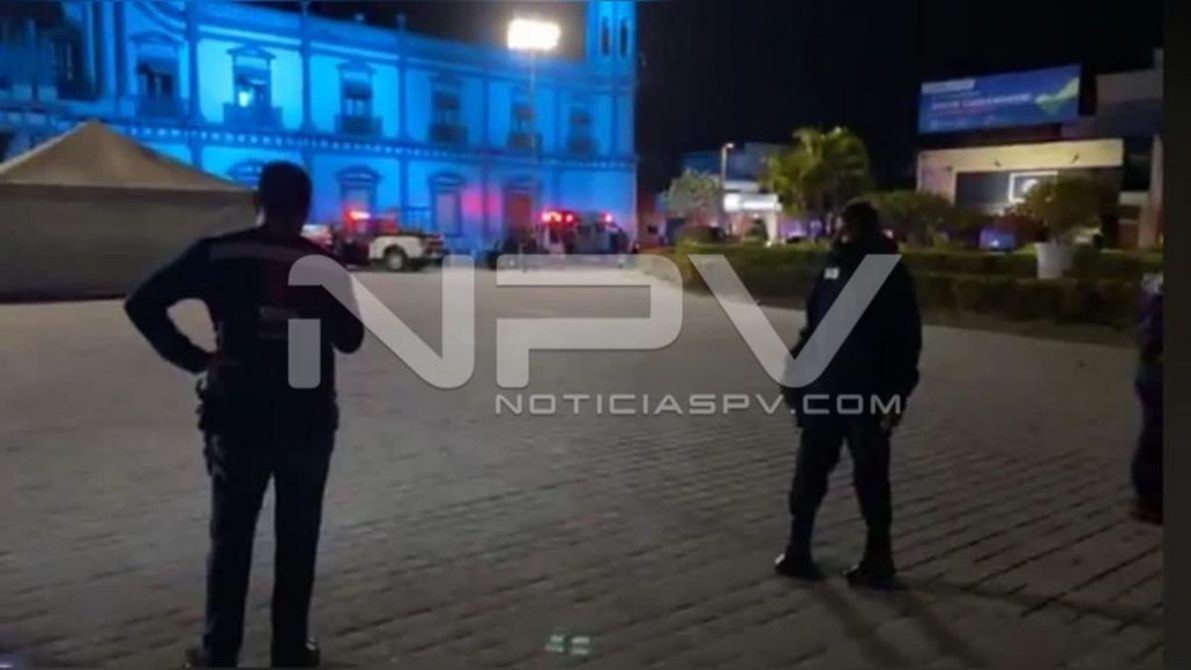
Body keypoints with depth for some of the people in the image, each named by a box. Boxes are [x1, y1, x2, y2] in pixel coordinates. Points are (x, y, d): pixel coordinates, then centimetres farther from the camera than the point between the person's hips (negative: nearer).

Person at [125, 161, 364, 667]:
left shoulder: (218, 254, -3)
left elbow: (142, 304, -9)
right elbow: (349, 339, 8)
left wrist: (190, 357, -4)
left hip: (239, 419, 0)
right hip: (307, 421, 0)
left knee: (230, 538, 12)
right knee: (297, 540, 12)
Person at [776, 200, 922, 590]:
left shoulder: (890, 276, -7)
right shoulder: (833, 267, 8)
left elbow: (906, 342, -9)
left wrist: (895, 397, -15)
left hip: (868, 395, -5)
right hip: (824, 390, 5)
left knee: (870, 478, 6)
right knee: (808, 473, 9)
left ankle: (878, 560, 19)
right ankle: (798, 551, 21)